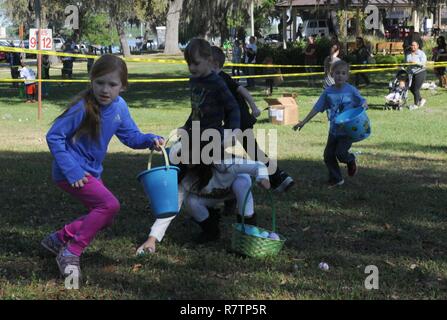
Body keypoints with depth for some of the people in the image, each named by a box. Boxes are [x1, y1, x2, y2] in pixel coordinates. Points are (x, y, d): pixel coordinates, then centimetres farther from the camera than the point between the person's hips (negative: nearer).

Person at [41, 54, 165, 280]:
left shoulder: (119, 106, -3)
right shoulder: (83, 107, -23)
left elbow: (131, 136, 5)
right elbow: (53, 137, -20)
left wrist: (151, 140, -16)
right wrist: (71, 170, -25)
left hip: (92, 172, 8)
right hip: (73, 173, -8)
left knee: (105, 217, 14)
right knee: (110, 204, -23)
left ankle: (58, 238, 29)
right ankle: (71, 253, -12)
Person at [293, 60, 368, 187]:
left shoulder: (351, 90, -9)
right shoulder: (328, 91, -1)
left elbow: (363, 102, 0)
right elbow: (317, 108, 2)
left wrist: (364, 106, -26)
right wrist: (303, 122, 0)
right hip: (334, 130, 4)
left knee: (340, 153, -18)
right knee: (328, 155, 4)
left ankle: (351, 160, 18)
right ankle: (336, 179, 23)